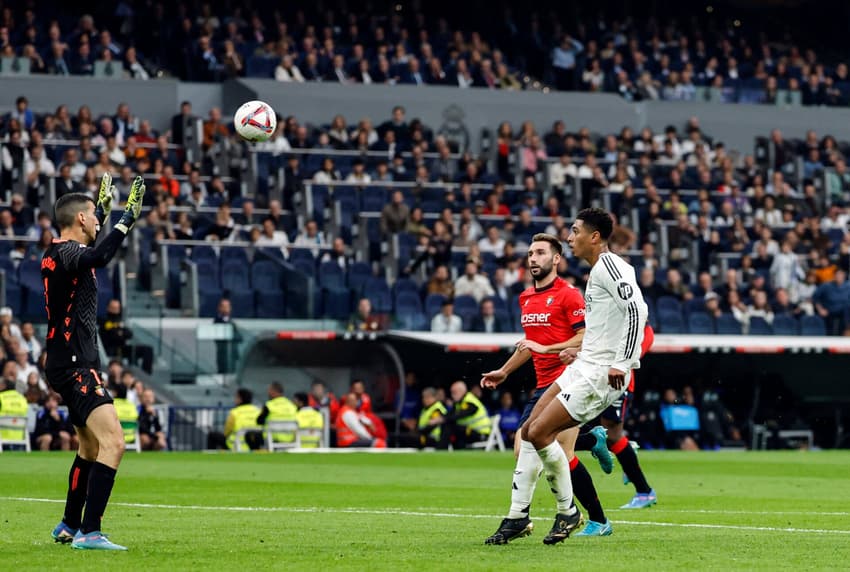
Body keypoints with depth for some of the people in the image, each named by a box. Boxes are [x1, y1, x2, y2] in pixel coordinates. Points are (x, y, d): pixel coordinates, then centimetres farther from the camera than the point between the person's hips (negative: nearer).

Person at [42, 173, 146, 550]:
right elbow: (98, 257, -39)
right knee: (112, 442, -20)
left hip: (71, 365, 11)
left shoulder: (58, 252, 14)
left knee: (91, 446, 25)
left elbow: (90, 252, 39)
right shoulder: (67, 253, -16)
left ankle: (69, 527, 36)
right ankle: (89, 533, -26)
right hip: (74, 366, -11)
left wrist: (104, 209, 45)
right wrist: (126, 220, -32)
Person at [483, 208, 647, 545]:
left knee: (539, 433, -13)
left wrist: (622, 364, -28)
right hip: (584, 366, 10)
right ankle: (518, 517, 12)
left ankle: (567, 512, 2)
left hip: (600, 375, -10)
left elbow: (637, 310, -26)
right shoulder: (597, 271, 17)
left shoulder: (609, 266, -14)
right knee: (529, 431, 7)